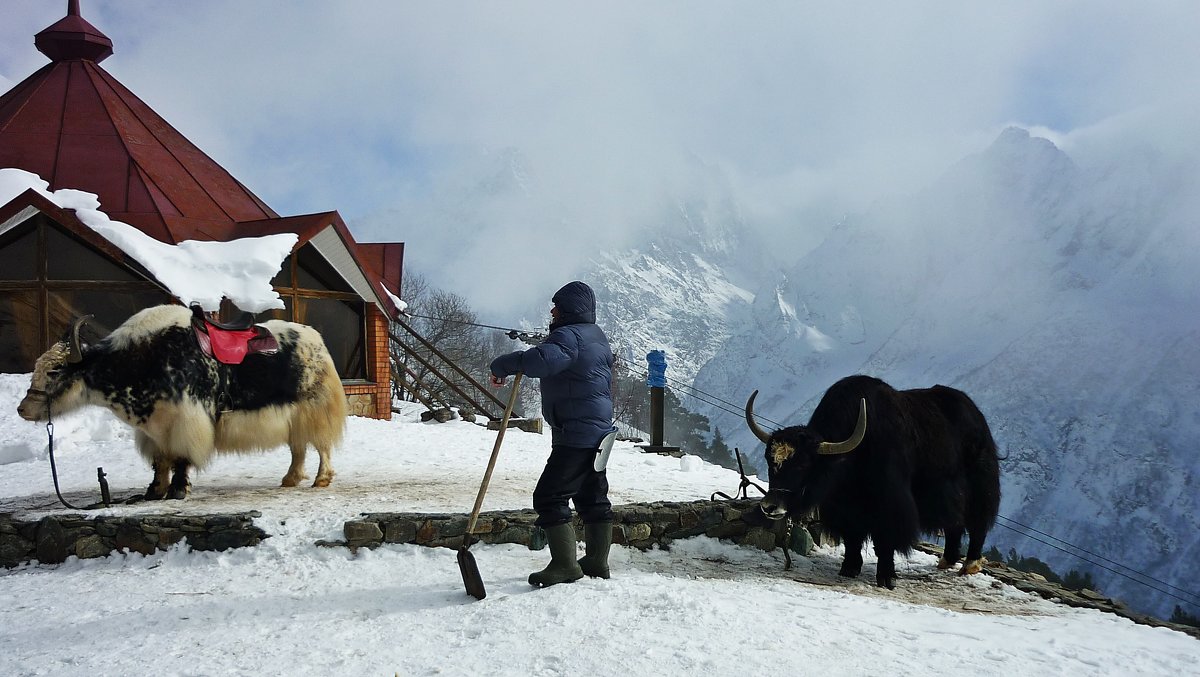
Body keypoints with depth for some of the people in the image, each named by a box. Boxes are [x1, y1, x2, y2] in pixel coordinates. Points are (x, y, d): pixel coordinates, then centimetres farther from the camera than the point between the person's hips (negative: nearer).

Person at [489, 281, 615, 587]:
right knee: (592, 497, 16)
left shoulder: (568, 335, -17)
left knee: (549, 496, -9)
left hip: (574, 434, -11)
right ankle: (596, 561, 23)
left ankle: (564, 565, -7)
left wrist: (502, 365, -23)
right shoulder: (596, 336, 18)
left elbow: (541, 361, -35)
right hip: (597, 432, 11)